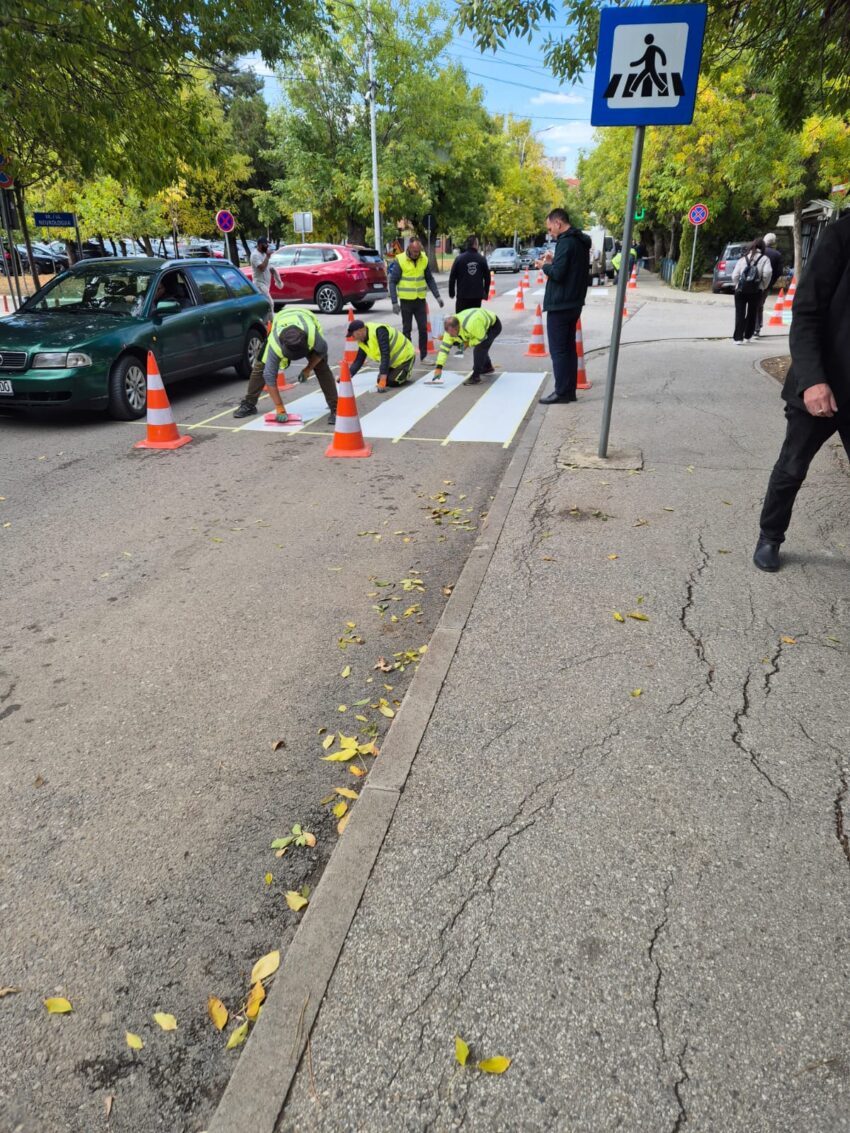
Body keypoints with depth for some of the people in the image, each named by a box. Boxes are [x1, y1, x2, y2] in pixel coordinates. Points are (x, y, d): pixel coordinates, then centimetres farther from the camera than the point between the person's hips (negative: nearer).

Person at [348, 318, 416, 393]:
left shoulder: (379, 331, -32)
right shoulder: (362, 341, -4)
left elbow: (385, 356, -36)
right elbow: (358, 360, 1)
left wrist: (383, 380, -38)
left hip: (405, 357, -8)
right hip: (393, 361, 8)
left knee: (392, 382, -17)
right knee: (380, 381, 2)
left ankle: (406, 372, 9)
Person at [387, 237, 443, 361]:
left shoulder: (424, 259, 1)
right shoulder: (400, 261, -11)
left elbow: (430, 279, 10)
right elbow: (392, 282, -8)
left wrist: (437, 296, 3)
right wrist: (394, 302, -14)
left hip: (420, 299, 3)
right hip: (406, 300, -3)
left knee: (423, 328, 4)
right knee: (407, 329, 6)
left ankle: (424, 355, 11)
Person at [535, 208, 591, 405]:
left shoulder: (566, 241, -15)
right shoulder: (580, 241, 15)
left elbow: (557, 274, -21)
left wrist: (544, 266, -3)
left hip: (559, 305, -9)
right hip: (573, 303, 10)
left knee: (558, 350, -5)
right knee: (568, 348, 12)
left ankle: (561, 392, -3)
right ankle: (569, 390, 16)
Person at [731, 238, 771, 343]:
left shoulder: (743, 259, 10)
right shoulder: (764, 259, 4)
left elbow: (734, 275, 1)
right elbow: (767, 273, -10)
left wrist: (738, 284, 13)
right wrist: (764, 286, 3)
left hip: (740, 290, 1)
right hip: (756, 291, 0)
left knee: (740, 314, -1)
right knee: (752, 314, 14)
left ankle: (738, 338, -12)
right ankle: (747, 336, 20)